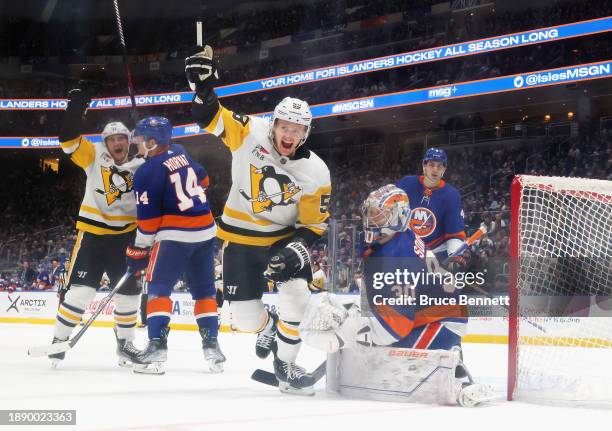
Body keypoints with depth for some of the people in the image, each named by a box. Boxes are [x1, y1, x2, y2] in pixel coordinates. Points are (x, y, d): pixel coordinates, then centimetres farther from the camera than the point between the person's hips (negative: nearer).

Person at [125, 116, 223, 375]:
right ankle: (211, 346, 14)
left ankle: (157, 346, -11)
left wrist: (138, 252, -1)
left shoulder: (147, 173, -11)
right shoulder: (181, 153, 9)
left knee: (158, 288, -1)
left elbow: (148, 218, -11)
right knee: (204, 290, 14)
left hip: (175, 234, -7)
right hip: (205, 231, 7)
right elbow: (203, 180, 24)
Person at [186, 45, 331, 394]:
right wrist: (202, 85, -35)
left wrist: (296, 250, -26)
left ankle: (286, 366, -6)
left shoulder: (316, 172, -13)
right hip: (241, 236, 0)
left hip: (283, 236, 0)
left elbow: (315, 223, -9)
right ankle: (269, 327, 38)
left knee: (297, 291, -25)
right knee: (245, 318, -2)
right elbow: (211, 117, -17)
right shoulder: (251, 135, -15)